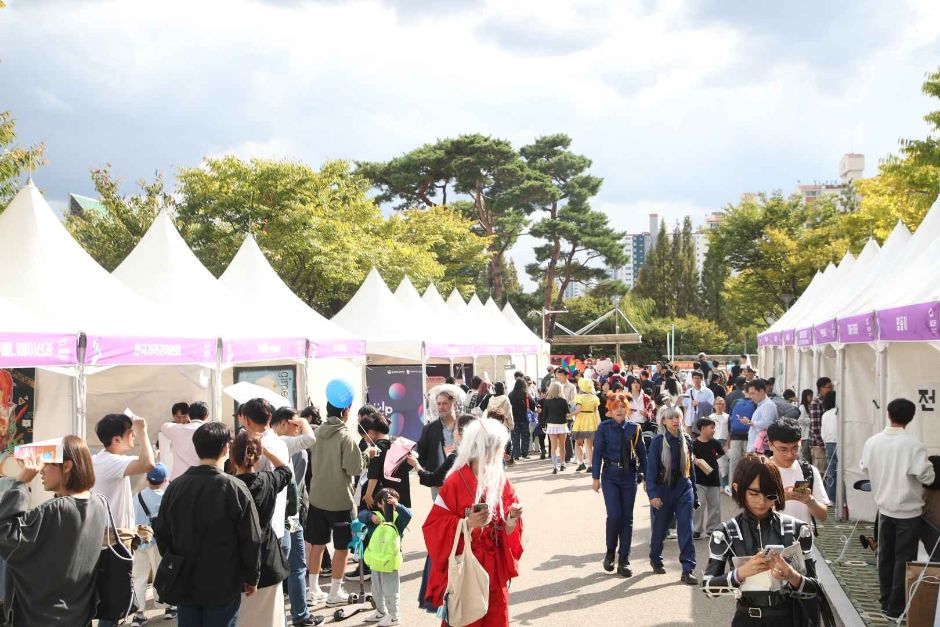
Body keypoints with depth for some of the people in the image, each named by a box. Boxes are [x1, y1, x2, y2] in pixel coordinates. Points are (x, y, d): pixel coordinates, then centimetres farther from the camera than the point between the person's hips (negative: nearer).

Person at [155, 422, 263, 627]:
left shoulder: (174, 487, -3)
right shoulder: (235, 488, -15)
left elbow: (161, 534, 5)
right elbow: (251, 540, -13)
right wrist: (252, 578, 1)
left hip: (184, 584, 4)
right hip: (223, 587, -4)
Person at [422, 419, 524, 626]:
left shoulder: (501, 482, 5)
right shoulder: (456, 482, -11)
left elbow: (507, 530, 10)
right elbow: (434, 525, -13)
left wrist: (512, 520, -11)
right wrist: (467, 524, -24)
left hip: (495, 569, 5)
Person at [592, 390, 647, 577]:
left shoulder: (634, 428, 2)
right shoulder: (604, 427, -3)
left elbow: (642, 453, 7)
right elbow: (597, 452, -3)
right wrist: (596, 477, -6)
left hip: (629, 476, 2)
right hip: (610, 475, -2)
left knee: (627, 517, 5)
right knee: (614, 515, -12)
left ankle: (624, 561, 14)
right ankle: (610, 552, 13)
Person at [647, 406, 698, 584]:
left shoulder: (686, 440, 3)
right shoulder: (658, 442, -9)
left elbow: (690, 467, 11)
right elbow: (651, 469, -10)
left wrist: (694, 493, 12)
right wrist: (653, 494, -17)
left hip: (684, 490, 2)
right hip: (663, 489, -2)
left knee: (686, 529, -5)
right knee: (660, 528, 13)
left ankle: (687, 570, -4)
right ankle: (655, 559, 37)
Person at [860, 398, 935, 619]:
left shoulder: (872, 442, -7)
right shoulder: (914, 445, -21)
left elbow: (864, 468, 7)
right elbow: (927, 477, -17)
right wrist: (928, 465, 3)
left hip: (884, 507, 5)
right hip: (908, 510, -4)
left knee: (885, 555, 17)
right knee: (904, 559, 6)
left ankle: (886, 601, 26)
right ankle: (896, 607, 10)